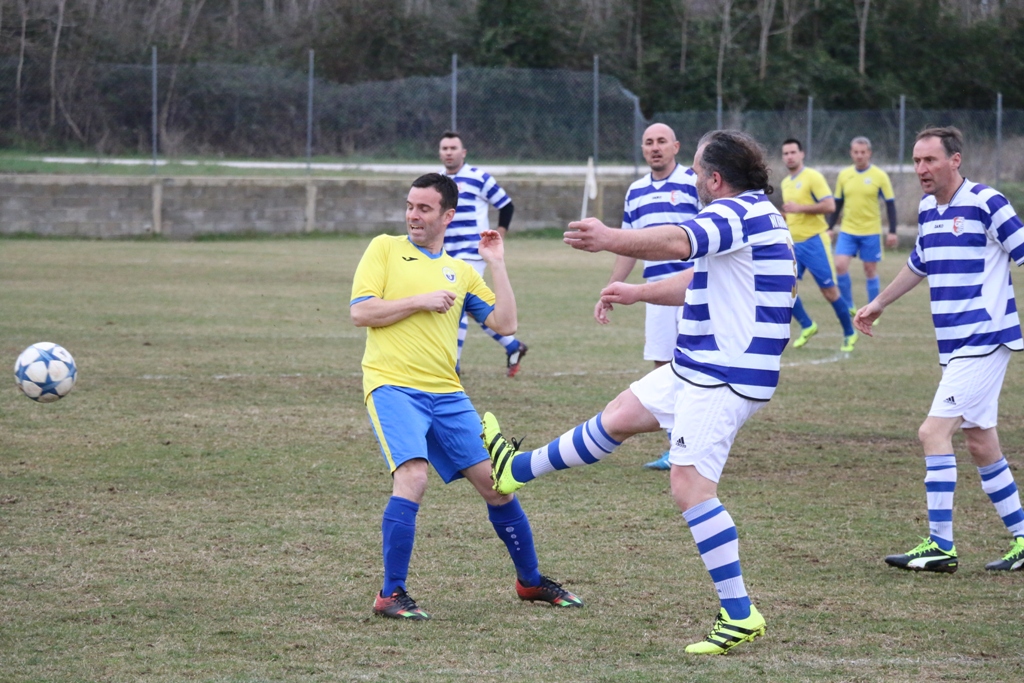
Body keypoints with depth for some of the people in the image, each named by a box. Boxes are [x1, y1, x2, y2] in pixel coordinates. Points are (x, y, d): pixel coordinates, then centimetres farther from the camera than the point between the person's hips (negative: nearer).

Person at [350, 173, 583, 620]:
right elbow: (360, 312, -5)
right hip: (392, 386, -5)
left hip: (446, 394, 5)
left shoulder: (460, 271, 17)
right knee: (412, 477, -25)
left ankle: (530, 581, 23)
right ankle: (391, 595, -15)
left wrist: (497, 265, 7)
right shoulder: (385, 249, 6)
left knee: (496, 482, 4)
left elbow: (505, 323, 10)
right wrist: (420, 301, -9)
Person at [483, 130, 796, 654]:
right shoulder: (757, 215, 16)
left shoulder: (736, 213, -18)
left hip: (721, 378, -11)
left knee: (690, 486, -13)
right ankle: (516, 471, 42)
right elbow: (699, 281, 29)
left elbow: (677, 242, -38)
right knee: (620, 415, 23)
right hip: (699, 367, 11)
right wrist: (638, 292, 30)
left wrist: (612, 240, -49)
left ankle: (739, 615, -11)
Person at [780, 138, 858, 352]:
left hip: (814, 241, -7)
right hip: (793, 243, 7)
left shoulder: (812, 177, -10)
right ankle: (807, 326, 10)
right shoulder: (786, 182, 13)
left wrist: (799, 208, -22)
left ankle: (849, 333, 12)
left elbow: (830, 206, -18)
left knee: (830, 291, -3)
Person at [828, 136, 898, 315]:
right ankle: (848, 306, 5)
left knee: (870, 270, 3)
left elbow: (890, 204, -3)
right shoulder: (844, 175, 4)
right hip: (847, 231, 2)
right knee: (840, 265, -11)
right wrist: (829, 228, 8)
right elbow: (837, 204, 12)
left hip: (871, 232, -2)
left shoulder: (880, 176, -5)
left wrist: (892, 232, -9)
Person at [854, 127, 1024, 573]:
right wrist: (879, 304, 40)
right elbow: (919, 264, 30)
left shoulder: (986, 203, -12)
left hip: (984, 340, -8)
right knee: (981, 445, 10)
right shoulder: (927, 210, 13)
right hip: (955, 347, 8)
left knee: (934, 432, -14)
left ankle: (941, 547, -10)